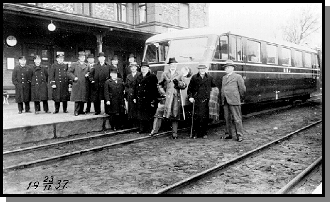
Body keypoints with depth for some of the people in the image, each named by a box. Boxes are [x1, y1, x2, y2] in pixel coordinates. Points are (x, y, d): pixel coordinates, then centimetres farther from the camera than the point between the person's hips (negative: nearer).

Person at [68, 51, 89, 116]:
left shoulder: (87, 65, 16)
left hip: (84, 84, 4)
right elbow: (69, 72, 2)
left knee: (83, 98, 4)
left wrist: (87, 75, 2)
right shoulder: (74, 64, 6)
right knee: (77, 98, -7)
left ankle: (81, 111, 13)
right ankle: (76, 111, -2)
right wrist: (74, 77, -10)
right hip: (76, 84, -4)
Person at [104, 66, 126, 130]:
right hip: (112, 101, -3)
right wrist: (107, 100, -12)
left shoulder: (120, 80, 13)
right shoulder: (107, 82, 2)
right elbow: (106, 92, -4)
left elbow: (123, 89, 18)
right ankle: (113, 126, 10)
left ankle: (118, 126, 15)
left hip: (120, 101, 3)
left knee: (120, 114, 2)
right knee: (112, 115, -1)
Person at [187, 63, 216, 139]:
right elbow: (189, 88, 11)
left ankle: (204, 133, 12)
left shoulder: (209, 78, 10)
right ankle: (195, 133, 4)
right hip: (197, 100, -1)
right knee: (196, 116, -4)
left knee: (205, 117, 2)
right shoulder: (194, 78, 7)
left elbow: (214, 87, 14)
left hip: (206, 100, 1)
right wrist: (190, 97, 0)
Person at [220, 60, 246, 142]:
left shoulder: (237, 77, 0)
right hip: (225, 101, 6)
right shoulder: (224, 77, 19)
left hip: (234, 101, -6)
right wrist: (222, 99, 15)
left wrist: (239, 97, 11)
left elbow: (242, 89, 2)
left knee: (237, 119, -4)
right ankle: (229, 134, 19)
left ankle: (239, 135, 1)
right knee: (227, 119, 10)